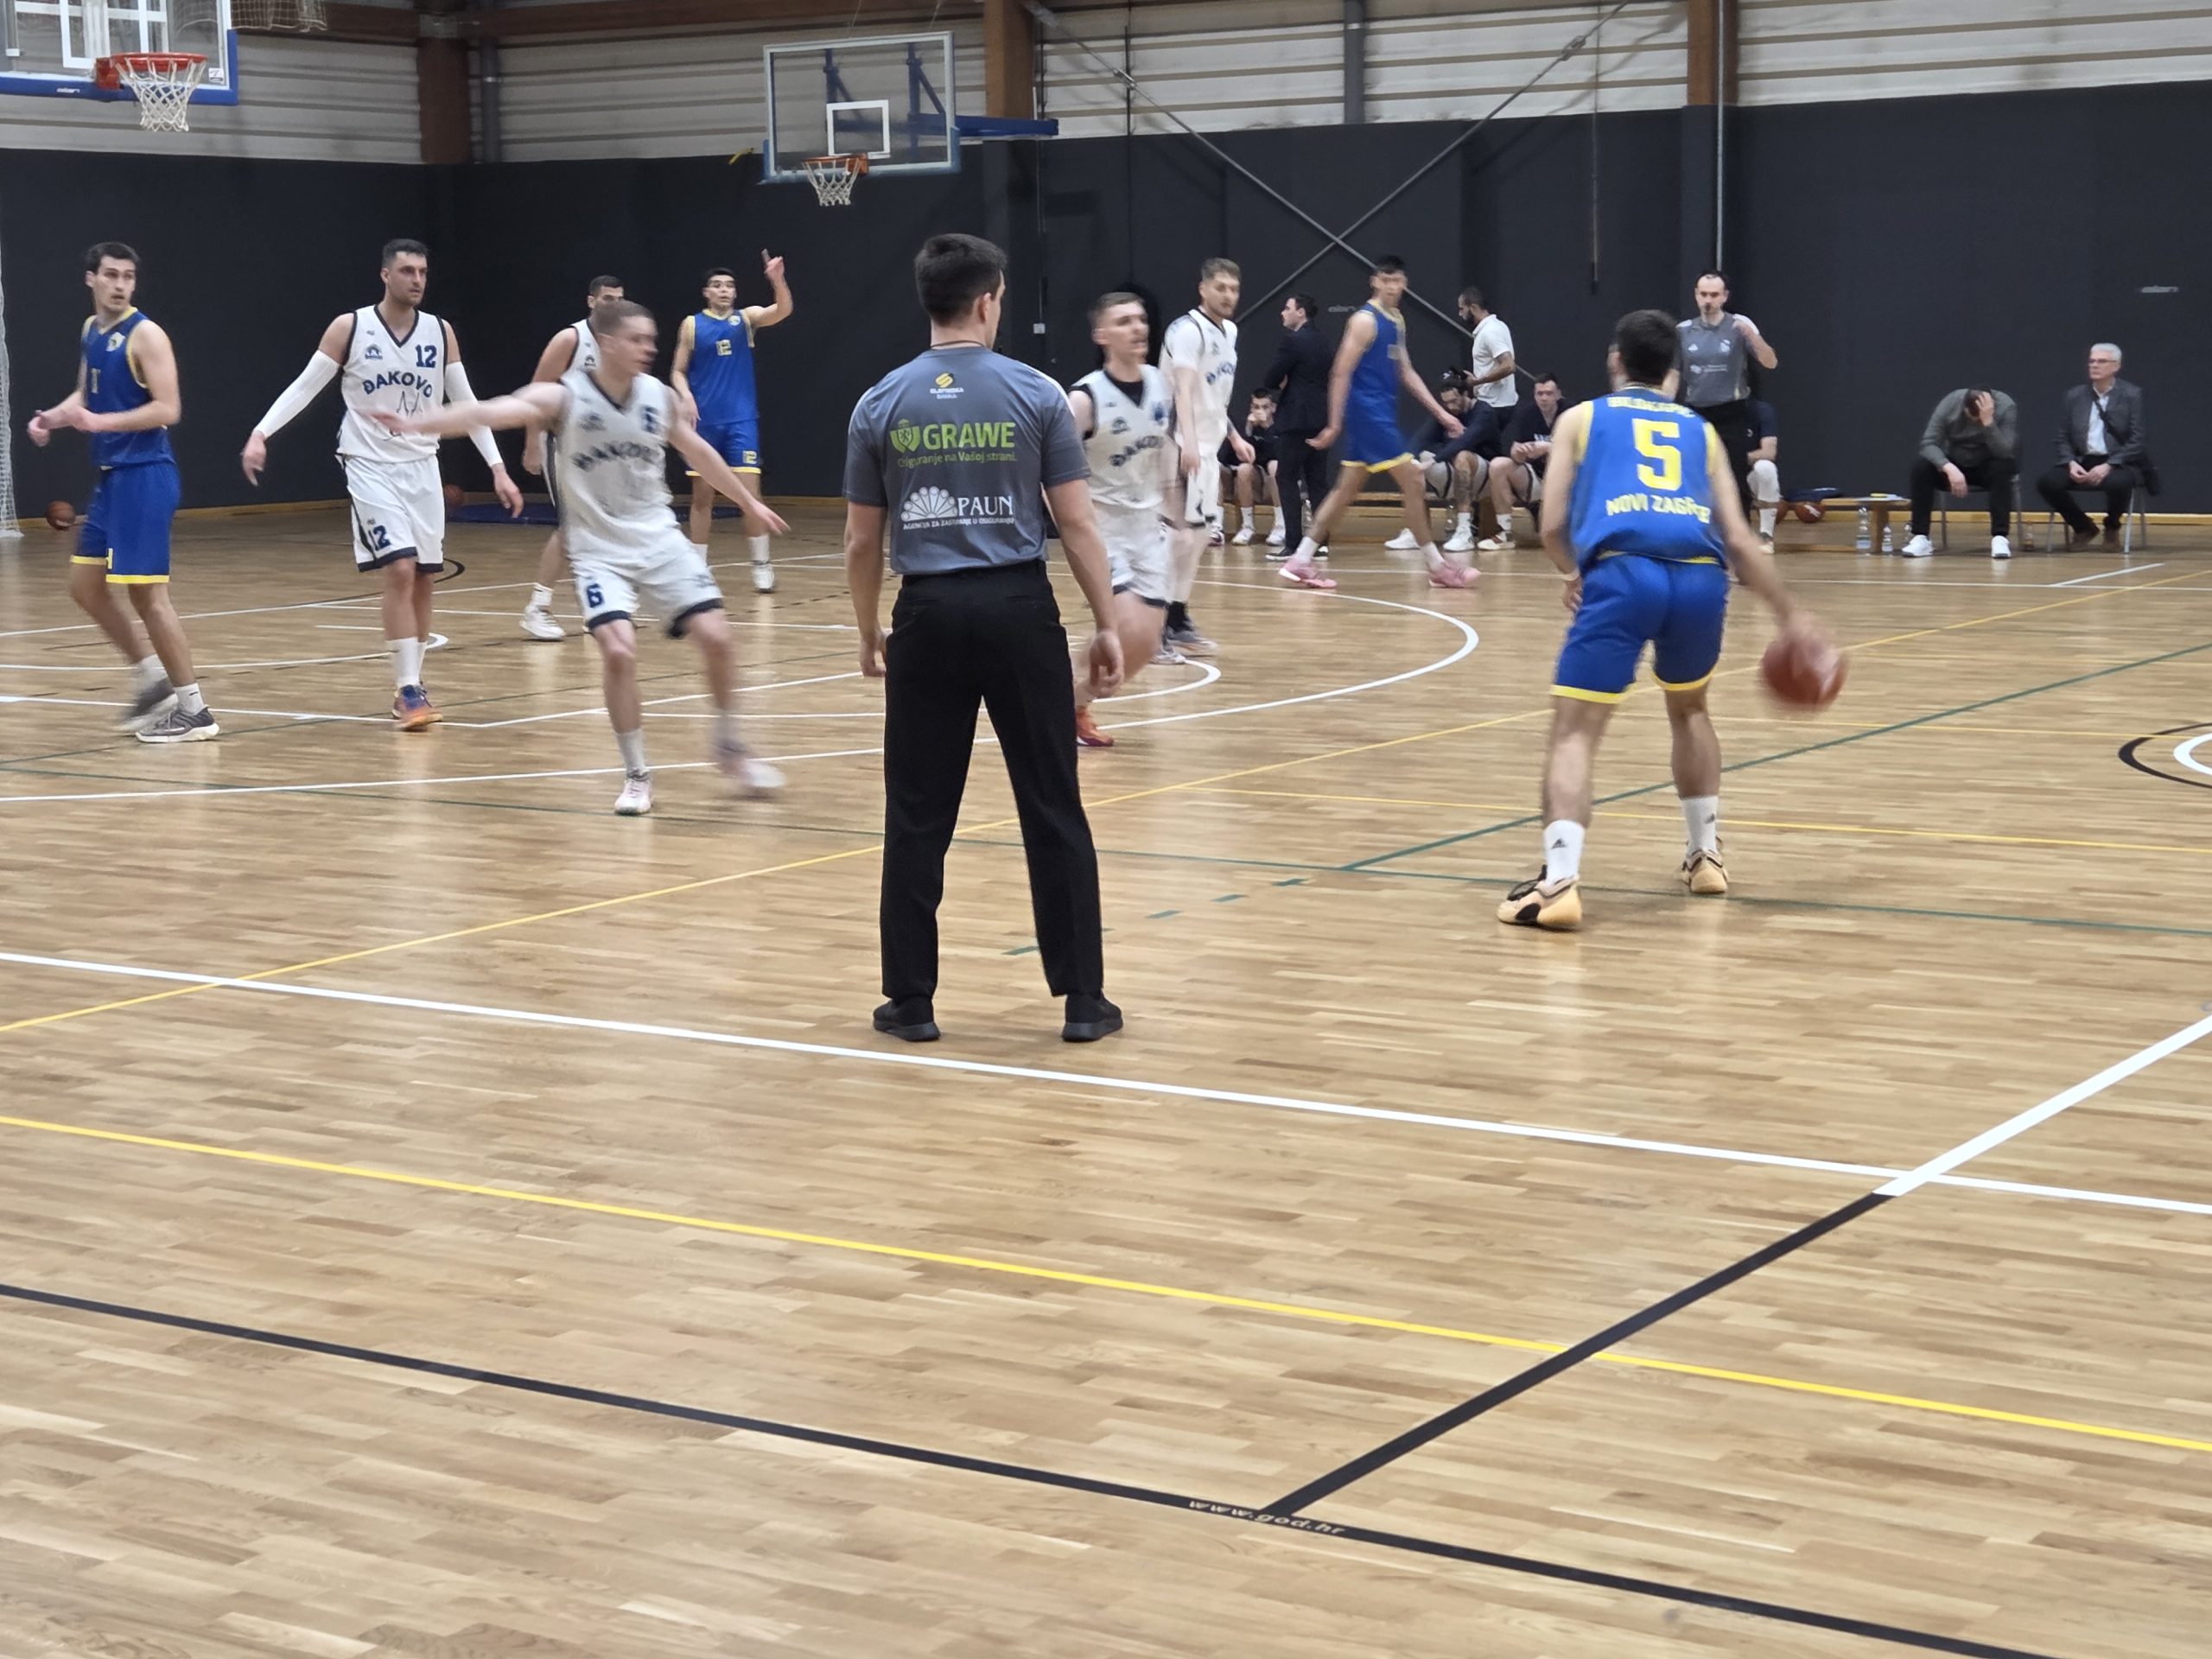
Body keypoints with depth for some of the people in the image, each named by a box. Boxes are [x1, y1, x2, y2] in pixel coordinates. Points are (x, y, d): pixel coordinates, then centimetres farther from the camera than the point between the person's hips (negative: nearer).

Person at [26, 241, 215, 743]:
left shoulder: (145, 335, -12)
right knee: (85, 585, 12)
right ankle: (152, 676, 23)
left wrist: (99, 421, -24)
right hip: (111, 475, 9)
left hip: (144, 475, -9)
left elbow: (168, 409, -18)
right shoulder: (90, 331, 13)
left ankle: (194, 711, -3)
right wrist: (54, 417, 7)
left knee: (146, 590, -9)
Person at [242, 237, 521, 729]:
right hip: (370, 466, -4)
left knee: (424, 578, 6)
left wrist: (498, 468, 3)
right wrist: (260, 434, -16)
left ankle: (412, 685, 21)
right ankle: (407, 691, -13)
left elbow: (466, 404, 7)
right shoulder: (349, 328, -7)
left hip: (422, 467, 4)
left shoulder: (440, 333, 2)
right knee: (399, 569, -17)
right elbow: (304, 388, -3)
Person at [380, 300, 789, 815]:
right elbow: (493, 411, -28)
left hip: (659, 539, 4)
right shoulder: (563, 397, -14)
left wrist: (750, 503, 27)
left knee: (715, 637, -7)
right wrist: (416, 423, -42)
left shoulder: (661, 398, -2)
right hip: (599, 550, -3)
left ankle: (730, 750, 18)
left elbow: (699, 452, 16)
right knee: (618, 650, -21)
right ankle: (636, 774, -1)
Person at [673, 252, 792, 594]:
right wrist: (686, 396, -13)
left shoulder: (747, 318, 3)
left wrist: (777, 280, -33)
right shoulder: (692, 324, 4)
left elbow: (783, 310, -15)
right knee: (702, 496, 6)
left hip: (741, 420, -1)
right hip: (704, 421, 1)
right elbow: (679, 371, 7)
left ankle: (761, 565, -1)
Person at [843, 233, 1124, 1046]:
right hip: (1019, 609, -1)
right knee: (1053, 812, 5)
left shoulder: (881, 404, 3)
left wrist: (869, 634, 18)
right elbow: (1078, 525, -4)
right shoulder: (1036, 394, -2)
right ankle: (1083, 999, 7)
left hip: (929, 614, 1)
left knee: (917, 819, 8)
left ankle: (912, 1002, 12)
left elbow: (861, 542, 6)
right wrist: (1105, 623, 4)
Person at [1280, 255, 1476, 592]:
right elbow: (1341, 373, -14)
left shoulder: (1396, 321, 15)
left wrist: (1441, 412, 16)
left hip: (1382, 415, 9)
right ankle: (1437, 566, 0)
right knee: (1412, 480, -7)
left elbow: (1406, 372, 20)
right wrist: (1335, 424, -16)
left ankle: (1300, 561, 12)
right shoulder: (1365, 320, -12)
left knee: (1348, 489, 10)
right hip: (1367, 411, -9)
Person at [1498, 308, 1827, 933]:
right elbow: (1740, 540, 21)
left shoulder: (1580, 418, 22)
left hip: (1623, 573, -3)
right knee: (1689, 710, 31)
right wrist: (1790, 614, 30)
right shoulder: (1701, 431, 29)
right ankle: (1706, 856, 35)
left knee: (1574, 731, -2)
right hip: (1701, 579, 3)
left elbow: (1554, 527, 15)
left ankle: (1559, 881, -21)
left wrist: (1575, 575, 36)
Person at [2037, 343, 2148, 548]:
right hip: (2081, 462, 4)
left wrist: (2108, 466, -19)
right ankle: (2083, 527, 3)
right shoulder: (2075, 395, 10)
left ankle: (2111, 527, -2)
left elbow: (2136, 440, -7)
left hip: (2118, 463, -4)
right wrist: (2071, 463, -10)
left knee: (2118, 483, -38)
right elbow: (2063, 437, 11)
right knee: (2047, 483, -23)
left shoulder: (2131, 395, -1)